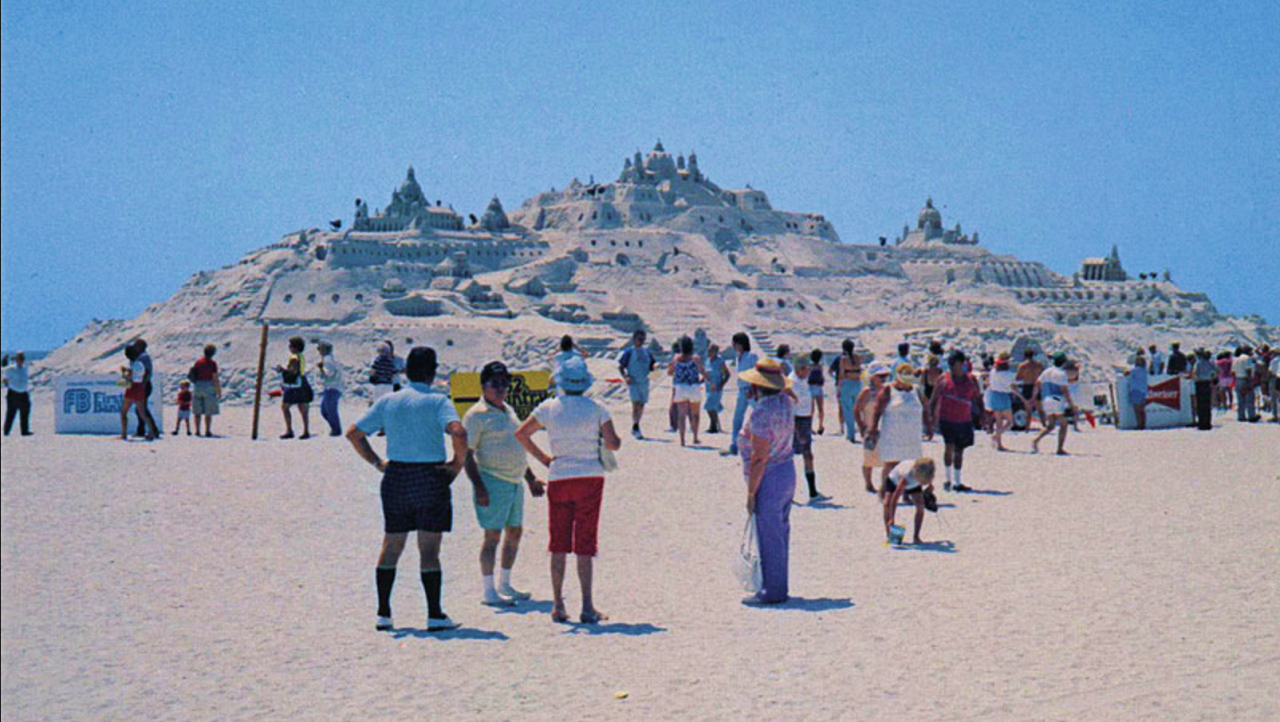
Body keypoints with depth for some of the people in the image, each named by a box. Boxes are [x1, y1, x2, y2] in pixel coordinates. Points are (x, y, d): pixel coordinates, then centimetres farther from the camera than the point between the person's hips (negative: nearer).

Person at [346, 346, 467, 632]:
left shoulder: (387, 401, 7)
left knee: (390, 547, 12)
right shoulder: (437, 401, -8)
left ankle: (383, 614, 12)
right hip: (431, 477, -4)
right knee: (429, 550, -1)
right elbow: (458, 432, -24)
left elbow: (353, 433, 8)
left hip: (395, 477, 4)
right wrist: (458, 461, -10)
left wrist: (377, 463, 11)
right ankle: (435, 616, 0)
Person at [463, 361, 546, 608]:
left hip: (515, 482, 8)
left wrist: (530, 479, 24)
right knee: (493, 535, -6)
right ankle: (489, 591, 1)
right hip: (493, 482, -8)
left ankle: (505, 585, 24)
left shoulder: (508, 411, 17)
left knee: (515, 532, 12)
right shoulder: (476, 415, -9)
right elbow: (467, 454, -13)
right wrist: (478, 486, -21)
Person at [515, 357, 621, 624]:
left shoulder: (549, 408, 1)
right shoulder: (596, 408, -4)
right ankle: (587, 607, 0)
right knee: (585, 544, 1)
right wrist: (604, 440, 16)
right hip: (590, 477, -1)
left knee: (558, 544, 9)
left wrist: (543, 458, 10)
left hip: (559, 479, 1)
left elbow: (521, 434, 6)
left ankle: (558, 606, 9)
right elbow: (614, 444, -6)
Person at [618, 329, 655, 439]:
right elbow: (620, 366, 0)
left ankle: (635, 428, 20)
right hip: (633, 382, -5)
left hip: (644, 382, 5)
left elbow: (652, 366, 16)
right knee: (636, 404, -15)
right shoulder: (629, 352, -1)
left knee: (641, 405, 8)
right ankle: (636, 428, -16)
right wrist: (625, 377, -14)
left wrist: (655, 366, -7)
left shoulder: (646, 352, 13)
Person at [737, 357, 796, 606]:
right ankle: (780, 587, 25)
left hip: (769, 479, -9)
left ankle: (773, 591, 4)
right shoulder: (784, 402, 3)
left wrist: (751, 493, -17)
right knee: (780, 533, 16)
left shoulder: (761, 412, -22)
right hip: (788, 471, 9)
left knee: (768, 537, -2)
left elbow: (759, 458, -22)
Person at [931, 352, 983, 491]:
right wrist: (932, 416, -5)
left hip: (964, 420, 3)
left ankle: (957, 482, 17)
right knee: (950, 446, -15)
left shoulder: (971, 379, 8)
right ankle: (948, 479, -3)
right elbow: (935, 398, 2)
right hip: (946, 418, -3)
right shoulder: (944, 378, 0)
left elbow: (977, 398, 16)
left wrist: (981, 414, 7)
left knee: (959, 450, 9)